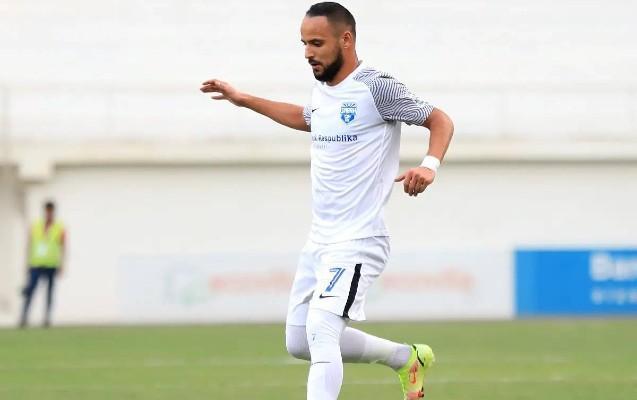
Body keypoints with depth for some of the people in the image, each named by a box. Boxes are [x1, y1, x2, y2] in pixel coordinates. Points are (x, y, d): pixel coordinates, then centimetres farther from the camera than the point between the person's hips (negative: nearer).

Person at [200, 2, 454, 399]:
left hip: (358, 242, -9)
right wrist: (244, 100, 36)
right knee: (299, 342, 14)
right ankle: (406, 358, 30)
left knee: (320, 333, -25)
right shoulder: (322, 90, 12)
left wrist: (430, 165, -27)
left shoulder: (376, 87, -13)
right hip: (319, 242, 9)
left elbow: (440, 121, -8)